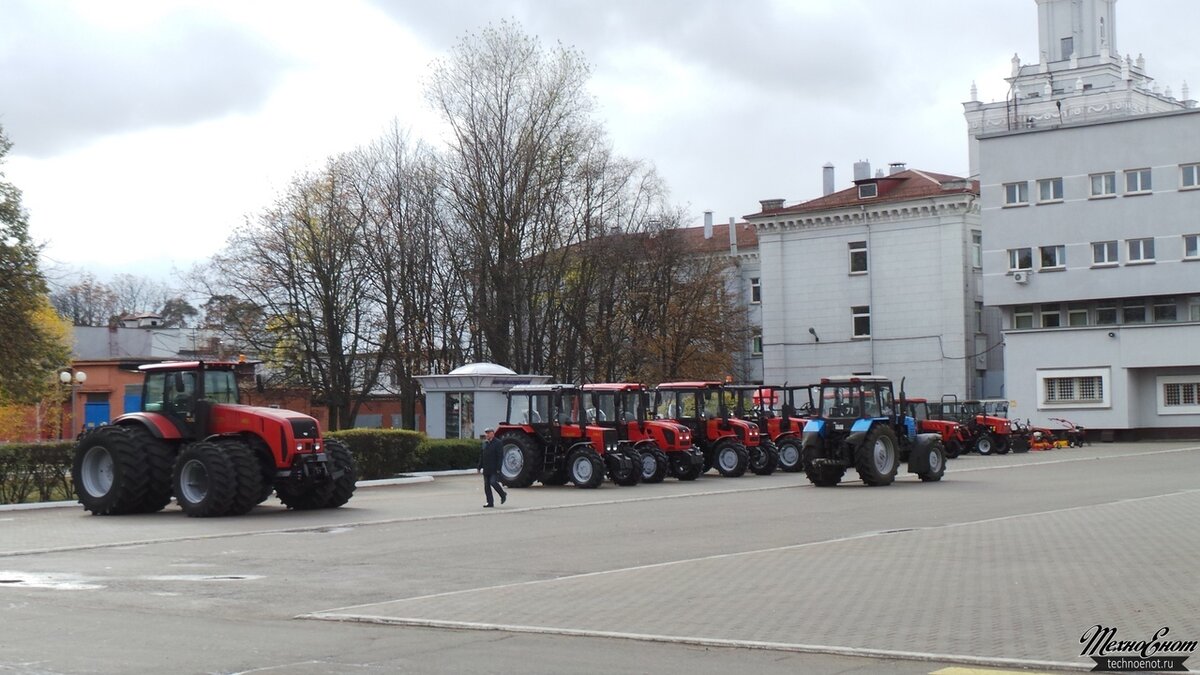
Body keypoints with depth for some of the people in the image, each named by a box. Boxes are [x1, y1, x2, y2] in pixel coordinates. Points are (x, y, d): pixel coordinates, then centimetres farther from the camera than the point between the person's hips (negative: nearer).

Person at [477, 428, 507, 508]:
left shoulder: (498, 443, -8)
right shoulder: (485, 443, 14)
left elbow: (499, 456, -13)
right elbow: (481, 456, 18)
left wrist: (498, 469, -19)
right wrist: (479, 468, 14)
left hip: (494, 469, -7)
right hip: (486, 468, 7)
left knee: (493, 482, -17)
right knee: (486, 485, 5)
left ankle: (503, 495, 7)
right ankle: (490, 503, 10)